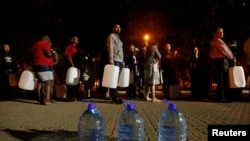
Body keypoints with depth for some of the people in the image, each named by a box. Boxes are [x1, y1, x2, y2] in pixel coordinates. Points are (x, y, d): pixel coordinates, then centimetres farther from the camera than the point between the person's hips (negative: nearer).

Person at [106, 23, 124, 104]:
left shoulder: (118, 38, 29)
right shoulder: (111, 36, 4)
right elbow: (110, 47, -9)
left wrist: (123, 61, 19)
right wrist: (111, 59, -20)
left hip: (120, 61, 8)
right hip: (115, 60, -8)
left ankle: (115, 97, 8)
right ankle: (115, 97, -13)